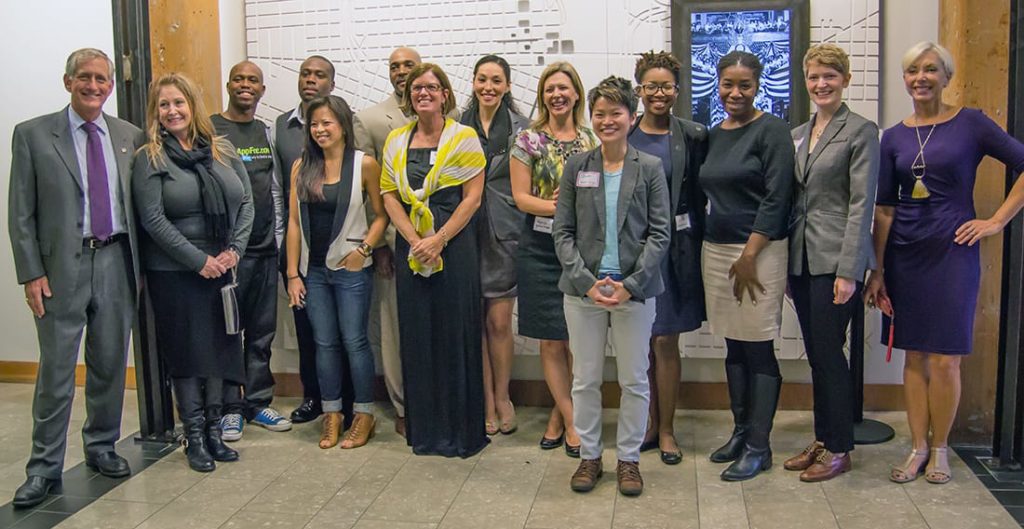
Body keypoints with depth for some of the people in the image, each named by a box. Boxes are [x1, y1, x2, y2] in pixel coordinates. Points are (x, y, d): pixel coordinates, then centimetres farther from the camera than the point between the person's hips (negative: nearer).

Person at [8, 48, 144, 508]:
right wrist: (31, 273, -7)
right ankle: (45, 468, 13)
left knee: (110, 365, 12)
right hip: (62, 266, -3)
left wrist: (139, 265, 6)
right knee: (56, 371, 1)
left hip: (116, 262, 3)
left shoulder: (130, 137, 8)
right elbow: (21, 213, -1)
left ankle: (101, 447, 29)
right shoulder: (33, 135, 0)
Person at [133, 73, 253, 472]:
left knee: (221, 347, 8)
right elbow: (153, 219, -10)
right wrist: (199, 260, -13)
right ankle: (194, 436, 14)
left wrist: (234, 250, -7)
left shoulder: (223, 151, 7)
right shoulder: (149, 158, -4)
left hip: (223, 268, 4)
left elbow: (246, 202, 7)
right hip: (174, 272, -3)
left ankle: (213, 429, 20)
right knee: (186, 351, 4)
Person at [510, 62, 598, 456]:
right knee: (551, 339, 2)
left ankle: (558, 414, 20)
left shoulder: (592, 141, 8)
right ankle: (571, 420, 13)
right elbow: (520, 197, -3)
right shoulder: (529, 140, 2)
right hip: (541, 249, -1)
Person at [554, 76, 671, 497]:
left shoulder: (650, 168, 0)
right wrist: (587, 282, -11)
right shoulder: (576, 167, 4)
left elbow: (660, 233, -3)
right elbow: (562, 232, 1)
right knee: (585, 380, 10)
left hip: (635, 290, -1)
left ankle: (629, 458, 24)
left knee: (634, 380, 8)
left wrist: (631, 285, -12)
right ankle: (589, 455, 26)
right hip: (583, 289, 1)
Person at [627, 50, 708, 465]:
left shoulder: (692, 136, 1)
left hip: (674, 248, -2)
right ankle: (649, 423, 24)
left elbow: (699, 196, 2)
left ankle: (666, 429, 16)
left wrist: (693, 245, -4)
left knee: (666, 342, 2)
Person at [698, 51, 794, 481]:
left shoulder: (771, 130, -6)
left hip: (760, 251, -6)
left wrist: (749, 255, -15)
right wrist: (717, 249, 10)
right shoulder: (713, 135, 13)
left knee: (758, 349, -2)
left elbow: (777, 197, -12)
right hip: (715, 249, 6)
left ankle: (758, 446, 7)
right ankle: (740, 431, 24)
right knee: (733, 346, 12)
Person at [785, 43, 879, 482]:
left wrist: (848, 271, -16)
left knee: (828, 351, -3)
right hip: (801, 259, 6)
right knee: (816, 354, 12)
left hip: (834, 259, -6)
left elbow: (861, 204, -11)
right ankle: (822, 440, 23)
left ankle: (839, 449, 11)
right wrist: (786, 262, 11)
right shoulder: (797, 134, 15)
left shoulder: (861, 132, -5)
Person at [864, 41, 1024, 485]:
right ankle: (918, 447, 19)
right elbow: (883, 208, 7)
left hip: (953, 251, -3)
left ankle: (939, 449, 17)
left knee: (944, 359, 0)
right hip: (904, 254, 3)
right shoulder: (893, 137, 7)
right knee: (914, 356, 8)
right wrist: (877, 270, 5)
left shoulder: (970, 123, -2)